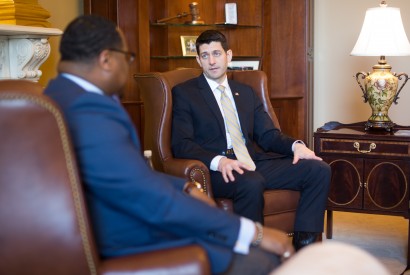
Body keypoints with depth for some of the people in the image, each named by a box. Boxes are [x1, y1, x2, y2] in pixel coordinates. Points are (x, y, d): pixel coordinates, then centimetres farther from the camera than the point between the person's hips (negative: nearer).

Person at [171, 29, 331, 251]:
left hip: (254, 164, 6)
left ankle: (304, 245, -12)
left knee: (319, 170, -11)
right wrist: (218, 161, -24)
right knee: (252, 183, -38)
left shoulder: (246, 92, 24)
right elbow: (181, 144, -6)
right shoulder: (184, 93, 6)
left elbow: (267, 134, 19)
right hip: (217, 172, -6)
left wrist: (296, 145, -4)